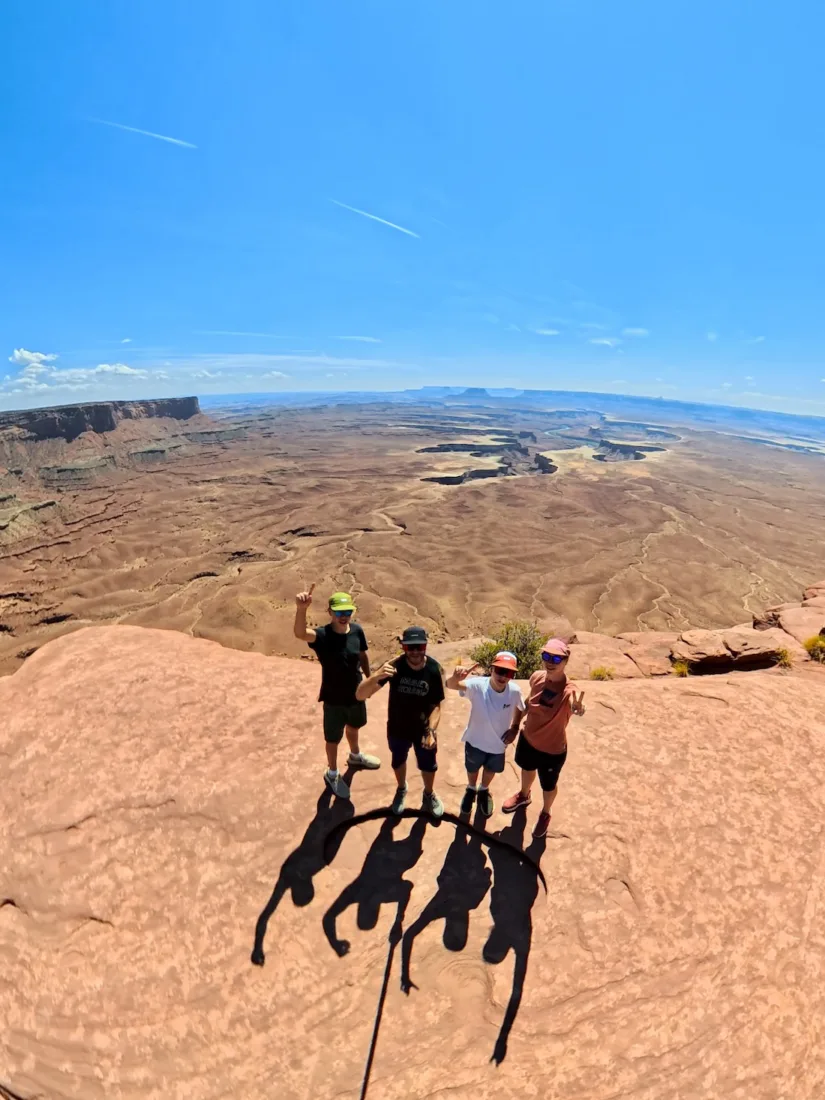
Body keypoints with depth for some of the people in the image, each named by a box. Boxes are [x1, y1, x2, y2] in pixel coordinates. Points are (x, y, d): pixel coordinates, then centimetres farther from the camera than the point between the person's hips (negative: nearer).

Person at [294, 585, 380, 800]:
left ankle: (355, 756, 61)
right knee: (334, 738, 17)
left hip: (356, 694, 5)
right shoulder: (322, 636, -29)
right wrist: (301, 609, -70)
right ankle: (332, 774, 45)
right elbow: (300, 633, -51)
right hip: (334, 699, -5)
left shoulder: (357, 630, -14)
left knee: (353, 726, 31)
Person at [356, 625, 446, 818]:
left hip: (423, 729, 0)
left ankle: (429, 795, 55)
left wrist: (431, 731, -30)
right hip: (397, 728, 0)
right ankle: (401, 790, 59)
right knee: (398, 761, 26)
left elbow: (436, 705, -14)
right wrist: (376, 677, -51)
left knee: (428, 766, 22)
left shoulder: (434, 669, -25)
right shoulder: (394, 666, -28)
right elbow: (359, 695, -32)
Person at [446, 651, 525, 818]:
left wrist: (514, 728, -6)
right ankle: (471, 790, 61)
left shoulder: (514, 691, -25)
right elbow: (450, 684, -51)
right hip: (475, 740, -2)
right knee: (472, 769, 27)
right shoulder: (477, 685, -34)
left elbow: (519, 708, -1)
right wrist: (455, 678, -73)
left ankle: (484, 791, 62)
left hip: (498, 743, 2)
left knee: (491, 770, 29)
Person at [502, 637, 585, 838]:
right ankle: (524, 795, 66)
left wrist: (578, 708, -81)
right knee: (527, 769, 33)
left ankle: (545, 814, 57)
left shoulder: (568, 691, -34)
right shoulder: (537, 677, -18)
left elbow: (574, 705, -58)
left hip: (553, 750, -4)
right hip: (528, 739, 4)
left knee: (548, 786, 24)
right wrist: (515, 726, 7)